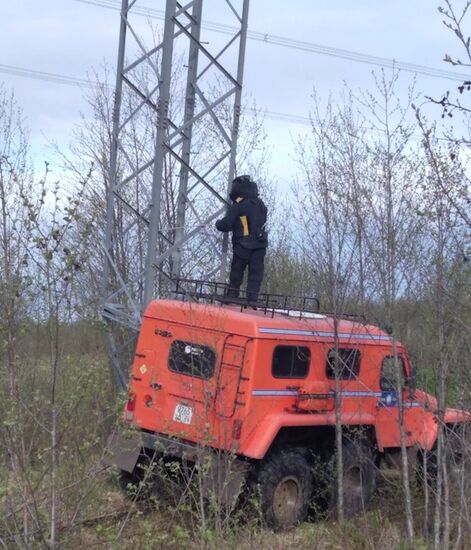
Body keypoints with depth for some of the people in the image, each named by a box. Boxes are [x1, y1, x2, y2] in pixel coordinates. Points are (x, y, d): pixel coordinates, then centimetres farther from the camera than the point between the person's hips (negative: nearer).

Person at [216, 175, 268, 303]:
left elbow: (226, 225, -11)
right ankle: (252, 299, -5)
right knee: (256, 273, 2)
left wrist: (218, 223, 8)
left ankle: (232, 296, 12)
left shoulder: (237, 206, -10)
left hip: (242, 246, -3)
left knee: (236, 272, 10)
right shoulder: (260, 204, 7)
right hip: (260, 245, 3)